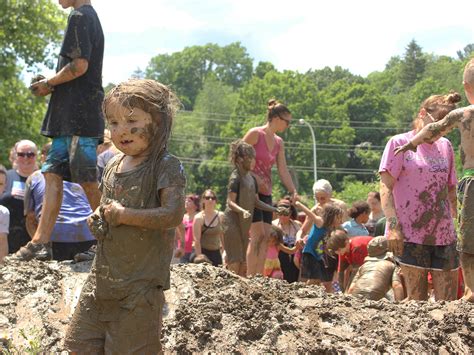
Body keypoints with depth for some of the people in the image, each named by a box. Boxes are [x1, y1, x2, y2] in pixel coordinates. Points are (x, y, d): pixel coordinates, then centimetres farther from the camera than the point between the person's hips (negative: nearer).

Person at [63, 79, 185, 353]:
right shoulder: (113, 167, 11)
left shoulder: (166, 166, -12)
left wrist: (124, 215, -23)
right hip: (103, 276, 7)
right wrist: (98, 218, 5)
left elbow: (173, 215, -23)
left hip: (141, 281, -7)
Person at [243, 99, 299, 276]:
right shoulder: (255, 134, -8)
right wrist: (254, 178, -19)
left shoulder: (278, 143, 14)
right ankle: (250, 278, -13)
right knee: (258, 234, -14)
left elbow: (283, 171, 10)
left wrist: (293, 192, -2)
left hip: (266, 193, 8)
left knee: (266, 236, 1)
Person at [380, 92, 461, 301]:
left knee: (448, 301, 0)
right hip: (411, 234, -5)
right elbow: (386, 188, -6)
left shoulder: (445, 146, 16)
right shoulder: (399, 143, 0)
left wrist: (457, 222, 15)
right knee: (417, 300, -5)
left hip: (444, 234, 5)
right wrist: (393, 225, -16)